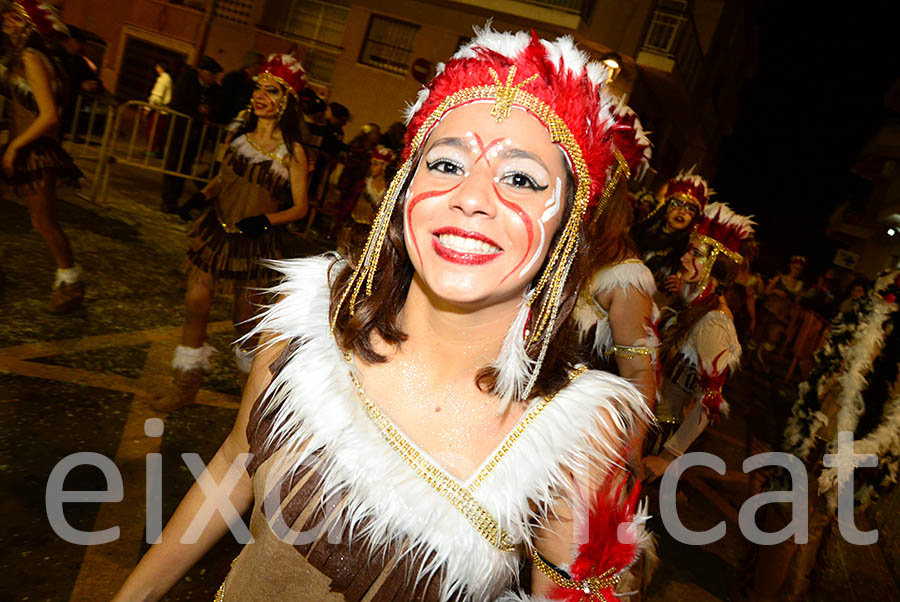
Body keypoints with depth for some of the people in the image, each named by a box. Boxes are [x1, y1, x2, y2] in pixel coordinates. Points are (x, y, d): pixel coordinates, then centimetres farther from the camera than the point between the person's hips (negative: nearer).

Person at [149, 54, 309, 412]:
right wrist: (202, 196, -3)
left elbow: (299, 208, -8)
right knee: (196, 303, 1)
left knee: (245, 319, 5)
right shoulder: (240, 136, 6)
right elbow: (223, 178, 17)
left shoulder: (292, 152, -10)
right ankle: (186, 385, 18)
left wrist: (265, 220, -24)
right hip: (217, 231, 5)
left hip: (256, 243, -4)